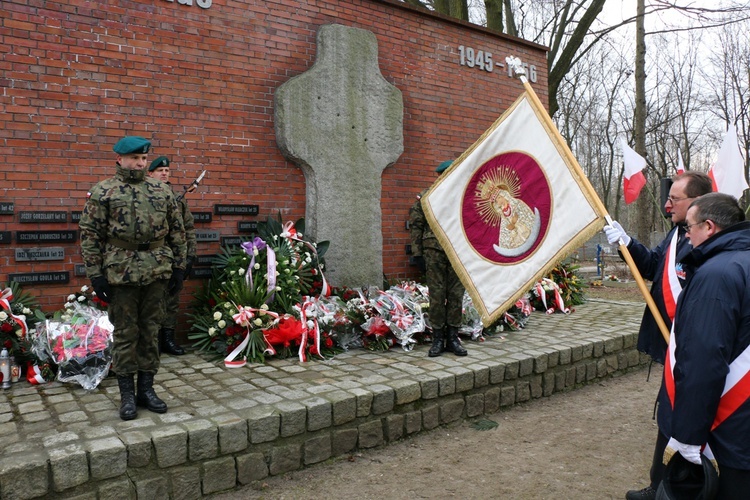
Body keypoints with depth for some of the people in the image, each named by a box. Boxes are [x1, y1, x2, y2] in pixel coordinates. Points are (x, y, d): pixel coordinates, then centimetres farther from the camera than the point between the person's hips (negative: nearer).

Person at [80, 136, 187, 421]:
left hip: (156, 273, 3)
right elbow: (90, 236, -3)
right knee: (125, 333, 4)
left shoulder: (162, 190, 9)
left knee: (150, 331, 10)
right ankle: (127, 395, 16)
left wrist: (179, 267, 6)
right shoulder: (102, 192, 0)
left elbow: (177, 231, 10)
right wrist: (95, 275, -7)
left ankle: (146, 389, 21)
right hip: (121, 274, -3)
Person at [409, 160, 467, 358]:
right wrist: (417, 253, -4)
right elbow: (415, 225, 2)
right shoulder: (427, 197, 4)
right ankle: (437, 339, 12)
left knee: (456, 296, 5)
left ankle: (452, 338, 16)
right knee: (436, 296, 2)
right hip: (434, 253, -2)